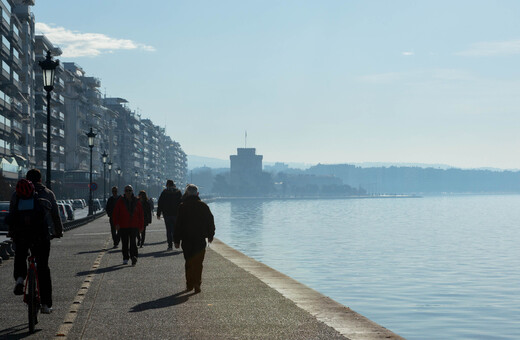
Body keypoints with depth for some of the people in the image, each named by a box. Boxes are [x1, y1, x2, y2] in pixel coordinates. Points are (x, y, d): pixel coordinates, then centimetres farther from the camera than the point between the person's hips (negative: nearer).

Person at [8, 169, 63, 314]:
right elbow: (55, 215, 15)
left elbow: (11, 215, 14)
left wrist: (12, 234, 26)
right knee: (43, 267, 6)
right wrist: (58, 231, 29)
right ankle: (46, 304, 4)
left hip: (21, 234, 1)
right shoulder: (48, 194, 11)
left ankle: (19, 278, -3)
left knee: (20, 257, 28)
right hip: (42, 235, -1)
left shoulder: (16, 194, 13)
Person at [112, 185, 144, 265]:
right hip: (123, 226, 1)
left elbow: (141, 215, 11)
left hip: (134, 226, -1)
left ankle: (134, 256, -22)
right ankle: (125, 258, 18)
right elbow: (115, 213, 2)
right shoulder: (120, 202, 4)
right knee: (125, 243, 6)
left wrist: (141, 226, 9)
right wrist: (116, 223, -10)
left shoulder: (137, 202, 7)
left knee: (133, 242, -14)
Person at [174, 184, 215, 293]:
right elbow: (210, 222, 7)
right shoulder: (203, 206, 1)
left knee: (188, 262, 13)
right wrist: (210, 235, 20)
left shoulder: (182, 207, -3)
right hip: (200, 239, 0)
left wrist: (177, 240, 2)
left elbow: (178, 224, -4)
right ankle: (197, 284, -10)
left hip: (186, 239, 0)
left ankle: (189, 285, 16)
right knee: (198, 263, 0)